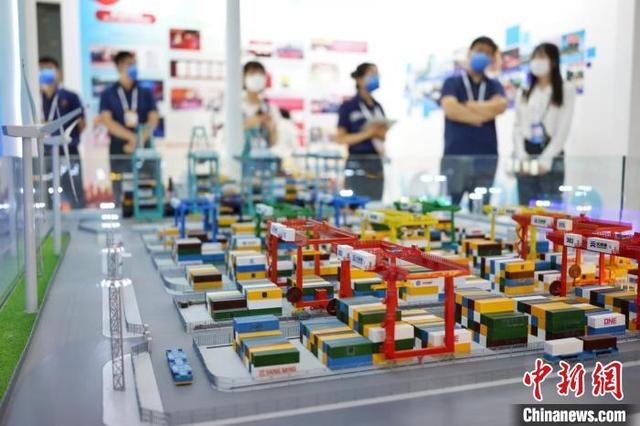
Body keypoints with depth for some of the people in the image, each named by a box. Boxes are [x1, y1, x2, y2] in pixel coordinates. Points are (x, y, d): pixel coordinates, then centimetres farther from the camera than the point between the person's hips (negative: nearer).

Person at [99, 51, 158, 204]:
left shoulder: (146, 93, 9)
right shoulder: (108, 94, 6)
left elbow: (153, 120, 1)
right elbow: (107, 121, -5)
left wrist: (139, 141, -15)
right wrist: (133, 137, -16)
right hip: (119, 151, -1)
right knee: (121, 196, 1)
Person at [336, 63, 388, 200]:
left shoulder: (378, 106, 13)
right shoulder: (348, 106, -4)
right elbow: (340, 139, -10)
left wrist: (381, 133, -3)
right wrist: (367, 133, -18)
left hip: (377, 164, 6)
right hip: (357, 164, -6)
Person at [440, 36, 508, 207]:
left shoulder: (494, 86, 16)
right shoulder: (452, 82, 8)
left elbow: (500, 105, -5)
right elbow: (450, 109, -11)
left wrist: (469, 106, -4)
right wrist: (481, 117, -3)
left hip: (487, 157, 3)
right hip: (455, 156, -3)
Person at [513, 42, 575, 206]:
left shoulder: (566, 90, 5)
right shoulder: (523, 93, 17)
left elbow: (563, 129, -4)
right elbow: (517, 126, 9)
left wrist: (546, 159, -14)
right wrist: (521, 156, -7)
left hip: (551, 157, -3)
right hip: (526, 157, 3)